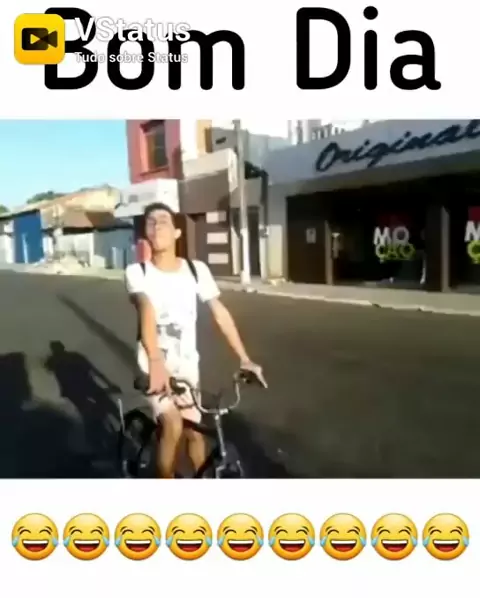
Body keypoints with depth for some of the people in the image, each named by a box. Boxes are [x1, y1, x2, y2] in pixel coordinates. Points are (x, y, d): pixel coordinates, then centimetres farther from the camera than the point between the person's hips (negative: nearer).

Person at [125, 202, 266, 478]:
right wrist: (156, 362, -46)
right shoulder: (137, 272, -13)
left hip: (187, 364, 3)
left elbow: (220, 312, -4)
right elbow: (146, 309, -30)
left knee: (195, 431, 12)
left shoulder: (196, 269, -6)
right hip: (155, 363, -2)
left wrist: (245, 359, -7)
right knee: (173, 428, -20)